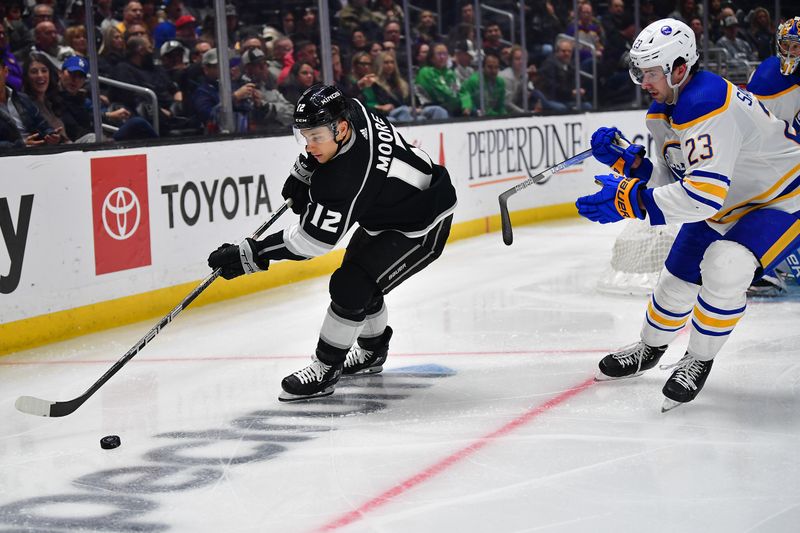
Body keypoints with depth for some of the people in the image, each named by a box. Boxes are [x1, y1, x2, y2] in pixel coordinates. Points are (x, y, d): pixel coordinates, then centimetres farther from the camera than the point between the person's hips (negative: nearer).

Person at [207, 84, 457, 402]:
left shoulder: (348, 178, -38)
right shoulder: (351, 112, -14)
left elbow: (313, 239, -35)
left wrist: (248, 256, -33)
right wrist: (302, 171, 6)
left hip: (421, 228, -11)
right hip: (386, 211, 11)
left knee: (350, 286, -21)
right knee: (357, 273, 23)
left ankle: (324, 372, -7)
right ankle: (372, 353, 44)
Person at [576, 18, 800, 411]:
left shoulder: (708, 107, -36)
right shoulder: (662, 111, -4)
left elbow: (705, 195, -44)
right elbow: (672, 177, 1)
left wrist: (631, 200, -43)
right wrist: (628, 160, -14)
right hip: (726, 203, 10)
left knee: (724, 269, -30)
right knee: (678, 279, 15)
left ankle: (699, 360, -7)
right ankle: (650, 348, 42)